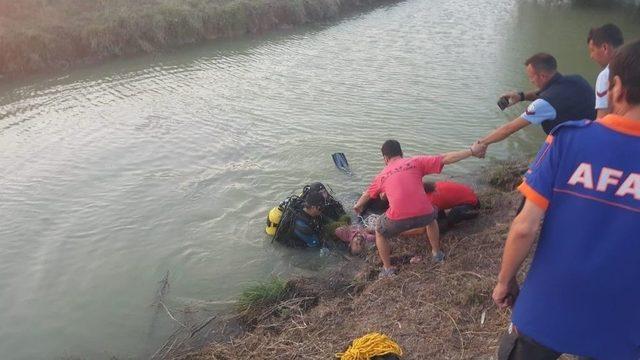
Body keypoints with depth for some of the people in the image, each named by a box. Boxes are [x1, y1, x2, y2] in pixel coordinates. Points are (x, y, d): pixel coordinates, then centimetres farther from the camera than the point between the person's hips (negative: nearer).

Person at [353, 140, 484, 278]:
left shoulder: (382, 175, 21)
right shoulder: (415, 162, 14)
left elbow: (367, 195, 39)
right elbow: (446, 158, 9)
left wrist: (358, 206, 60)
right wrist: (472, 150, 18)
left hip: (398, 219, -1)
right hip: (423, 214, 1)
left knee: (380, 233, 32)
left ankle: (388, 269, 34)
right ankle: (437, 253, 50)